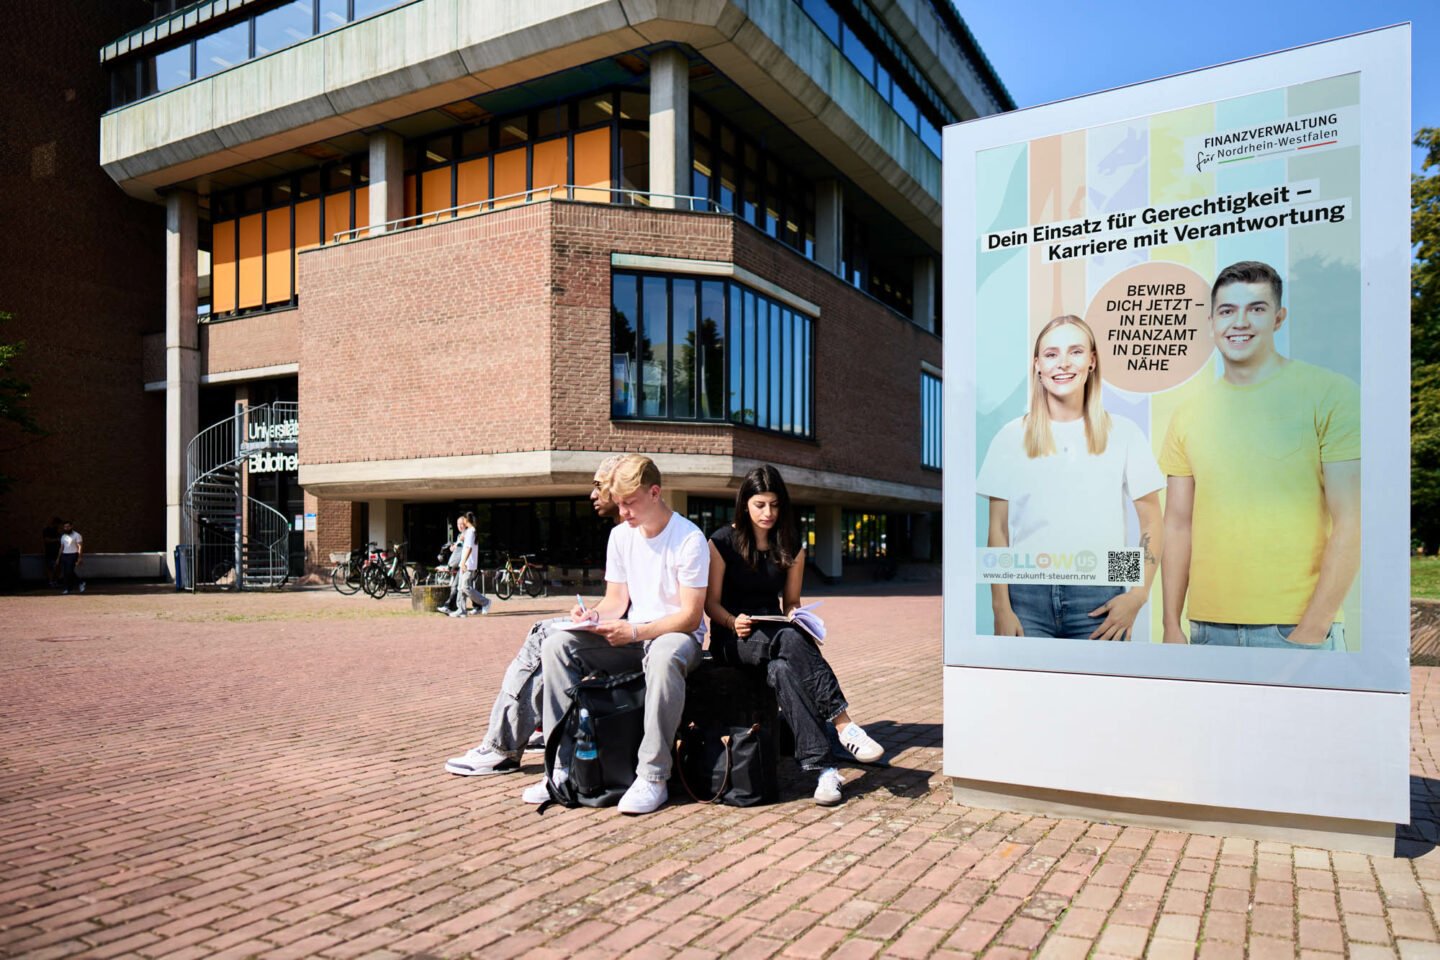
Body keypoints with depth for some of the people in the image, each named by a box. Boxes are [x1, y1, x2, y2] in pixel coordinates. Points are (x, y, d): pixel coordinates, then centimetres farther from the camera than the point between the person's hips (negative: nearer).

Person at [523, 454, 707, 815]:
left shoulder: (689, 539, -13)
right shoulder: (621, 535, 7)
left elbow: (691, 616, -17)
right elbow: (616, 600, 10)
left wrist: (635, 632, -28)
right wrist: (594, 616, -14)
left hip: (679, 634, -6)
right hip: (630, 636, 6)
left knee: (664, 655, -42)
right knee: (556, 645, -15)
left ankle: (652, 778, -31)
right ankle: (564, 765, -13)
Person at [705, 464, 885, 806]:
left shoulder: (791, 546, 10)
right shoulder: (722, 542, -2)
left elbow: (791, 601, 15)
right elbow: (711, 602, -2)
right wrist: (733, 622, -22)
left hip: (774, 635, 3)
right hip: (731, 639, -3)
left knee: (781, 668, -35)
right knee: (789, 640, -36)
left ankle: (819, 766, -42)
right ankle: (844, 725, -38)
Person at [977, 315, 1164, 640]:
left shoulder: (1123, 433, 7)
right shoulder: (1012, 437, 6)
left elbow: (1151, 522, 8)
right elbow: (998, 530, 4)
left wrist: (1137, 595, -4)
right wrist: (1001, 608, -4)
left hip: (1098, 600, 0)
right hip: (1026, 598, 0)